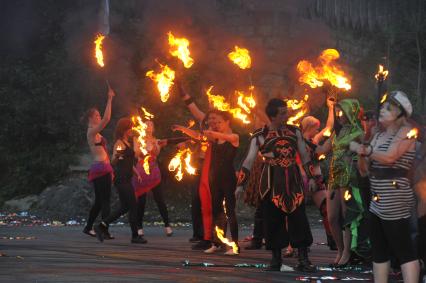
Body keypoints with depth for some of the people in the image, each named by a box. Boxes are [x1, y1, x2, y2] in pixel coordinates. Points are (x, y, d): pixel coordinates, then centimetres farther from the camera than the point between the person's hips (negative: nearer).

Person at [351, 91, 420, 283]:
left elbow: (390, 157, -22)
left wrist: (363, 150, -10)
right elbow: (365, 170, 16)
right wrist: (361, 154, -5)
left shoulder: (405, 132, -6)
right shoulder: (378, 136, 16)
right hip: (377, 201, 9)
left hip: (395, 201, -9)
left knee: (404, 251, -10)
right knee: (379, 252, 13)